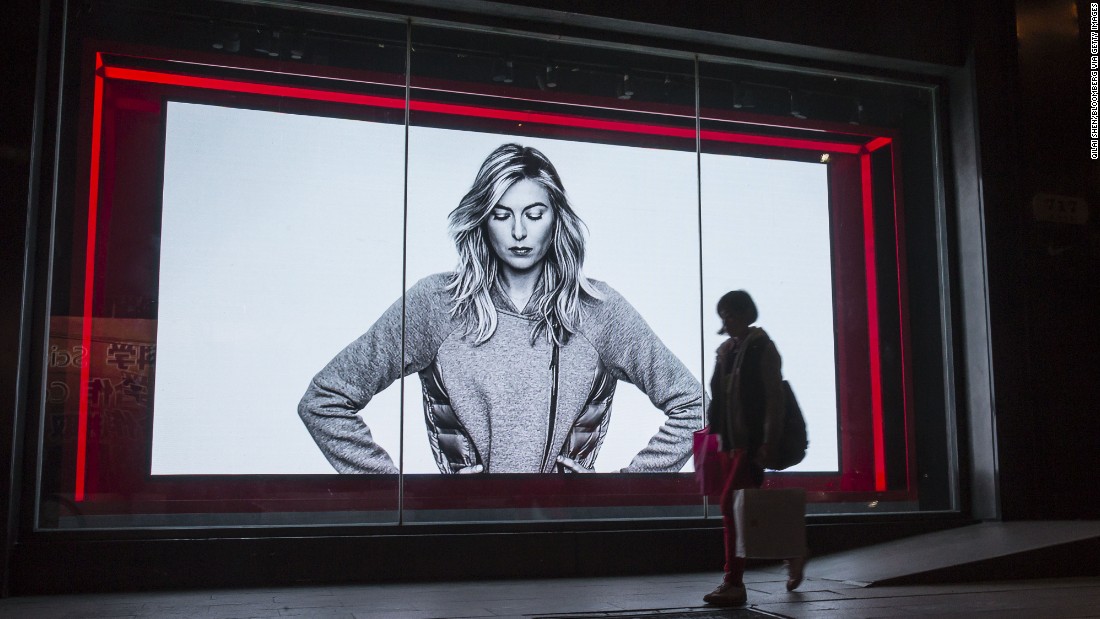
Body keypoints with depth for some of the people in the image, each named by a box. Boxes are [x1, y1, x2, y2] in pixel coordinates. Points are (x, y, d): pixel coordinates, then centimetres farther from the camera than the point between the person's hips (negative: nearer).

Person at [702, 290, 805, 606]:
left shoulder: (763, 349, -6)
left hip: (753, 443, -8)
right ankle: (791, 553, 30)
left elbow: (774, 399, -11)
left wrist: (768, 445, -17)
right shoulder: (726, 351, 14)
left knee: (731, 505, -13)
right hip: (731, 442, 8)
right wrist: (715, 434, 12)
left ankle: (734, 583, -7)